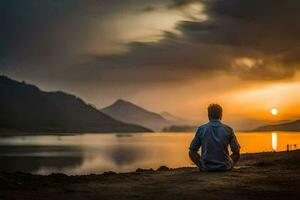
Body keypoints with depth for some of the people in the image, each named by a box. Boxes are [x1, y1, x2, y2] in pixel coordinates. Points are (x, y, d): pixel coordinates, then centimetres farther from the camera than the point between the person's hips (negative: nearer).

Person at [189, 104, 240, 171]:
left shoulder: (201, 129, -3)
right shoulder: (228, 129, -3)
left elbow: (192, 151, 0)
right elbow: (236, 152, -2)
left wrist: (201, 166, 9)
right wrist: (229, 166, 11)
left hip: (206, 167, 0)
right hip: (224, 167, 0)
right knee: (236, 155, 34)